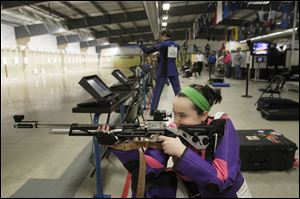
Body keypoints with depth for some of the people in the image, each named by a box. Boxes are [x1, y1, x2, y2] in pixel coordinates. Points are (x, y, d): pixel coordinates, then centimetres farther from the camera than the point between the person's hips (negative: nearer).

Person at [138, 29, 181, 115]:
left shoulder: (162, 44, -6)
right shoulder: (176, 45, 8)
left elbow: (148, 51, -5)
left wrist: (140, 45, 10)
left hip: (162, 71, -3)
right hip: (173, 71, 3)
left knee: (157, 91, 4)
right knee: (177, 90, 8)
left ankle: (152, 110, 8)